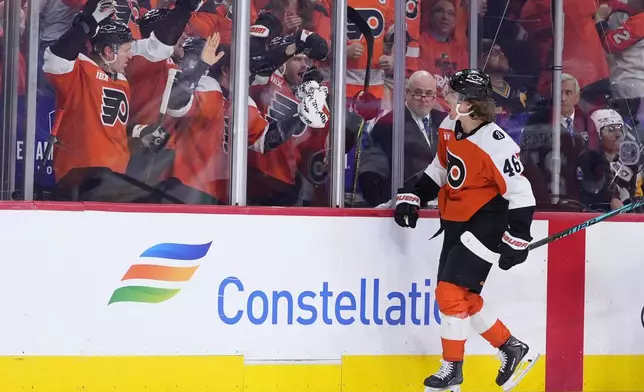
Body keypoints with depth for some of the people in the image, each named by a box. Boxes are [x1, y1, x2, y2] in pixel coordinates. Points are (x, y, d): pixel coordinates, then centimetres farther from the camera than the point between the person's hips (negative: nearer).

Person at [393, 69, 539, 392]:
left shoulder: (496, 145, -23)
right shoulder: (450, 128, 0)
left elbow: (520, 192, -18)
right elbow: (439, 169, 16)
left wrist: (516, 241, -18)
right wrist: (412, 198, 7)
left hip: (484, 225, -8)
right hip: (455, 223, 9)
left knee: (451, 292, -12)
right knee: (464, 299, 12)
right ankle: (513, 350, 28)